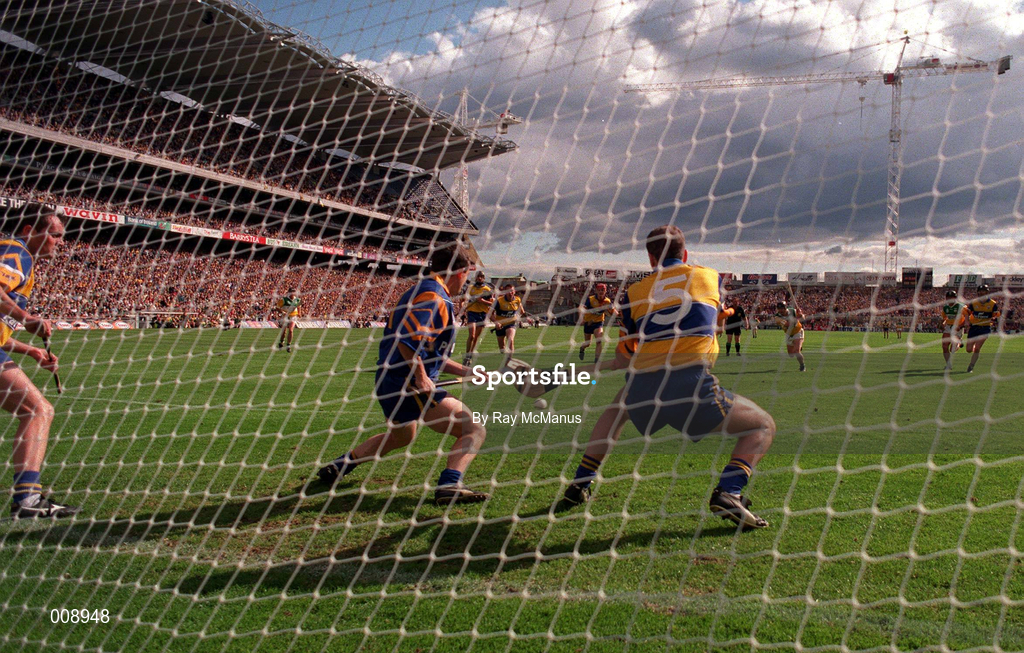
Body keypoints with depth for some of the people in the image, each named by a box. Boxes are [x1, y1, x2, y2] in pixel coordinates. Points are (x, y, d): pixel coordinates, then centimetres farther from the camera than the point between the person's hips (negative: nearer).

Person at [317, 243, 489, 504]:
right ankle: (449, 485, -32)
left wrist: (466, 372, 20)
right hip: (411, 385, -10)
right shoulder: (436, 298, -12)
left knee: (403, 435, 36)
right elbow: (407, 337, -28)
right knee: (474, 431, -12)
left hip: (390, 381, 10)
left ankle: (339, 465, 41)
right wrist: (420, 376, -23)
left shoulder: (420, 290, 19)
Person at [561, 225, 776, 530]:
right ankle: (727, 493, -11)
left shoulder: (635, 292, 20)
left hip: (641, 387, 3)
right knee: (763, 426, 14)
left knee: (616, 409, 37)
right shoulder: (710, 276, 19)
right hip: (691, 380, -3)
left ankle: (579, 486, 34)